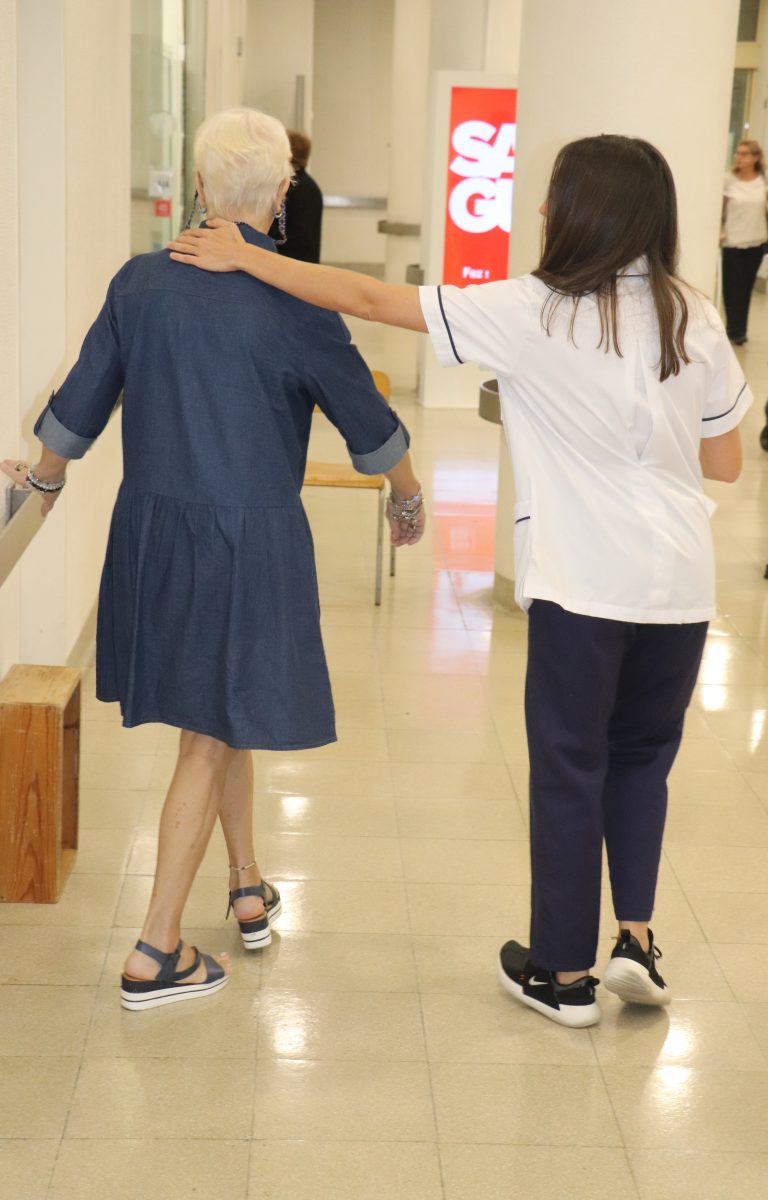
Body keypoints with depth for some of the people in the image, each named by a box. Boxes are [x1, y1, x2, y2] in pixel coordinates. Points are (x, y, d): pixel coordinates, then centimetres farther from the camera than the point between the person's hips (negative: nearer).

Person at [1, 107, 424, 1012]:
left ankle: (248, 891, 35)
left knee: (220, 720, 22)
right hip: (251, 538, -4)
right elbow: (370, 426, -3)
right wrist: (408, 502, 16)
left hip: (154, 529, 4)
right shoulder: (293, 302, -13)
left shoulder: (142, 281, -4)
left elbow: (80, 405, 5)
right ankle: (155, 954, 10)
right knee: (215, 733, 5)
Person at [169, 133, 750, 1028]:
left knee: (568, 767, 11)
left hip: (582, 584, -4)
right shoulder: (696, 322, 1)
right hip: (680, 584, 4)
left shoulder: (533, 315, -10)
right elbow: (725, 462, 8)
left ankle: (563, 971, 23)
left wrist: (245, 258, -2)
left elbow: (371, 300, -9)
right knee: (642, 756, 23)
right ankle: (635, 936, 15)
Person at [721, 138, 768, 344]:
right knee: (733, 287, -2)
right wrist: (719, 231, -12)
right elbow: (720, 208, -4)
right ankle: (736, 330, 8)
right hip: (732, 241, -2)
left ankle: (738, 330, 17)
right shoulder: (728, 179, -7)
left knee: (746, 286, 8)